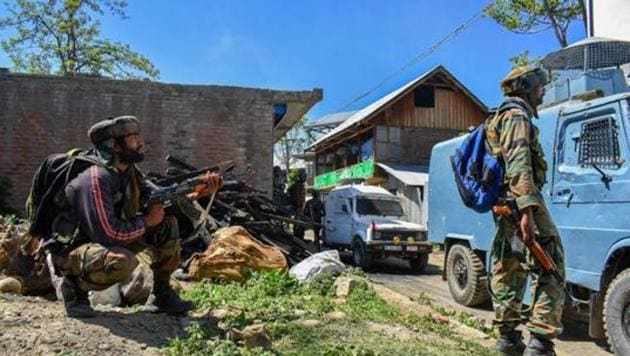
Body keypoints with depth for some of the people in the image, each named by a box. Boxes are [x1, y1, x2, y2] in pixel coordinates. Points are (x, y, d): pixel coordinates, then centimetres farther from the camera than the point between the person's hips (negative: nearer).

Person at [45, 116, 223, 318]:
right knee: (123, 261, -38)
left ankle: (162, 295, 7)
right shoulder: (96, 179, -28)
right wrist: (147, 221, -19)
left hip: (106, 240, 9)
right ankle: (72, 285, -7)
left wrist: (196, 193, -10)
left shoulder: (129, 172, -2)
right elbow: (108, 235, -33)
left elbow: (155, 200, 4)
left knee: (167, 225, -1)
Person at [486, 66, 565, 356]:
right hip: (519, 200, -10)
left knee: (508, 269, 11)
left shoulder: (500, 118, 25)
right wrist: (527, 210, -27)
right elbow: (518, 164, -19)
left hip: (503, 203, 10)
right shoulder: (517, 115, -6)